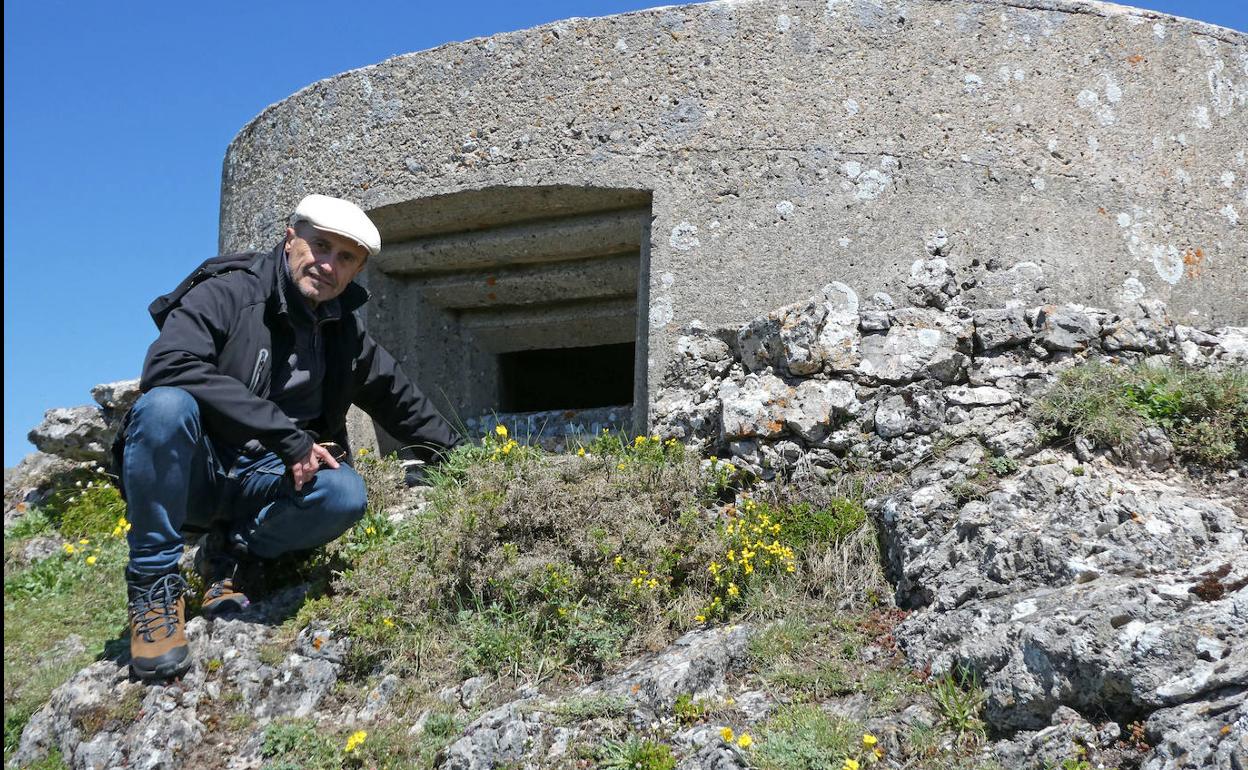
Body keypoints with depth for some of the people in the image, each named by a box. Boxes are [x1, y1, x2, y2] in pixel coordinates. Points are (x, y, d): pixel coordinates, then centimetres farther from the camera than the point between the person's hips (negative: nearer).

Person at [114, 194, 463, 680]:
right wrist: (287, 435, -31)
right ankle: (154, 584, -22)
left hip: (262, 486, 4)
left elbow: (405, 405, 23)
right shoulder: (227, 293, -12)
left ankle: (233, 555, -1)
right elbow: (168, 366, -30)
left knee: (345, 494, -26)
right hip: (185, 477, -4)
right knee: (166, 406, -36)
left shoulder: (346, 336, 9)